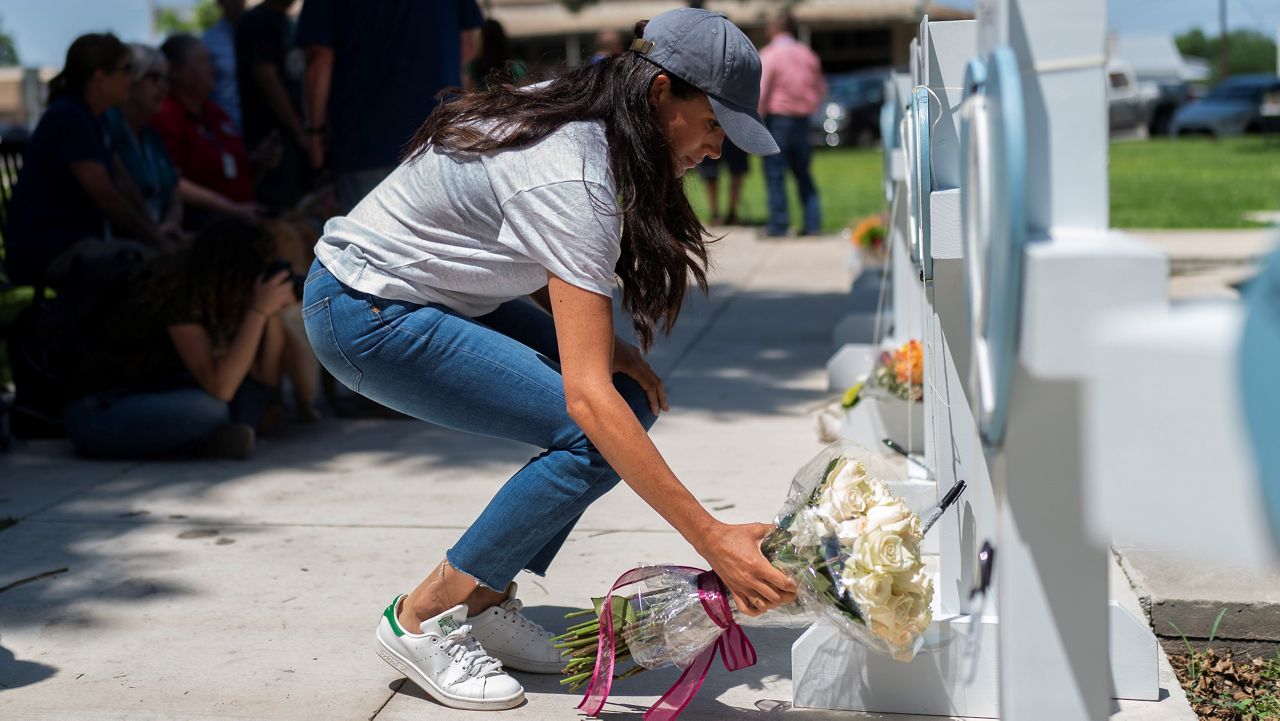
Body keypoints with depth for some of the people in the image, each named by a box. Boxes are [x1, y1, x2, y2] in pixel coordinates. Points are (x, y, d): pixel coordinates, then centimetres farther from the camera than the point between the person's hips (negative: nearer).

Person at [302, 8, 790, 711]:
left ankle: (486, 602, 7)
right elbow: (586, 395, -35)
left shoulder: (572, 113, -1)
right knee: (596, 434, -20)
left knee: (630, 399, -1)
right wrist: (712, 540, -35)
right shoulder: (572, 181, -29)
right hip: (364, 312, -9)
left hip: (437, 292, 9)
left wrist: (603, 345, -7)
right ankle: (421, 620, -6)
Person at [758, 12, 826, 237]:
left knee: (775, 173, 0)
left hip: (777, 118, -5)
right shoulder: (808, 55, 8)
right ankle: (813, 222, 9)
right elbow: (821, 89, 16)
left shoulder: (768, 56, -9)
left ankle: (779, 223, -2)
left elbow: (760, 93, -15)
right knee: (802, 173, 13)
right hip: (802, 120, 5)